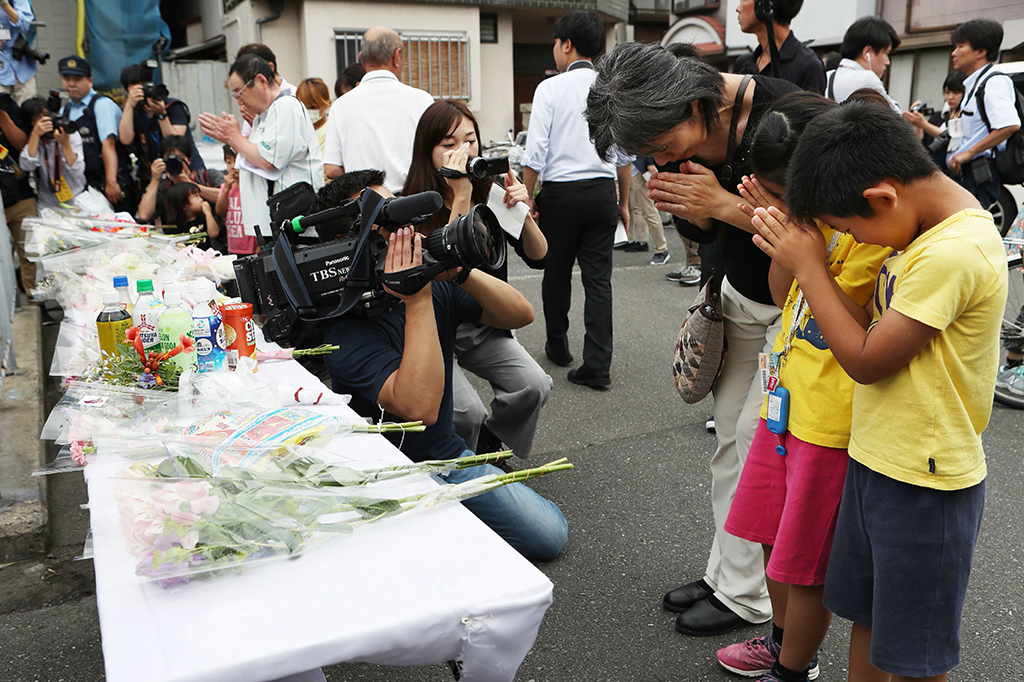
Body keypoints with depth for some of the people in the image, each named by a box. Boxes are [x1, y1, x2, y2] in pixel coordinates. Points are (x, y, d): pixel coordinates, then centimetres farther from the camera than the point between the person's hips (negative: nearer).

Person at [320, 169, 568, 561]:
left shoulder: (435, 285, -1)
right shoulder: (347, 327, -23)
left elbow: (520, 315, -6)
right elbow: (420, 406, -36)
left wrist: (459, 271, -22)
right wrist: (417, 302, -34)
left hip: (450, 456, 6)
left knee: (550, 535, 0)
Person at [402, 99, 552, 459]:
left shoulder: (490, 195, -1)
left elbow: (538, 257, -2)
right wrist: (460, 197, -29)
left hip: (485, 325, 5)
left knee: (535, 386, -17)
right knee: (467, 412, -24)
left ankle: (488, 445, 12)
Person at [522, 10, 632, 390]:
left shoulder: (550, 88, -6)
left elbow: (535, 152, -11)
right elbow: (625, 154, 8)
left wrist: (527, 198, -2)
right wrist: (623, 202, 17)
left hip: (561, 191, -3)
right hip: (602, 191, 3)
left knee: (556, 273, 15)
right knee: (599, 279, 3)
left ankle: (558, 347, 33)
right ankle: (597, 366, 1)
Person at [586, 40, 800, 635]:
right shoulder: (687, 139, -6)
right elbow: (706, 230, 5)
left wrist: (723, 203, -30)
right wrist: (684, 206, -18)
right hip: (742, 296, 7)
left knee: (757, 442, -5)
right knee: (730, 436, 9)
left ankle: (747, 597, 11)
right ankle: (724, 572, 24)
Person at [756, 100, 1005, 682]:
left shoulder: (954, 253, -27)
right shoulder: (924, 226, 3)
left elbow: (866, 360, -22)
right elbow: (874, 327, 6)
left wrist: (809, 266, -15)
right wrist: (799, 251, -3)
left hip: (924, 482, -8)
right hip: (878, 458, 9)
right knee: (868, 619, 23)